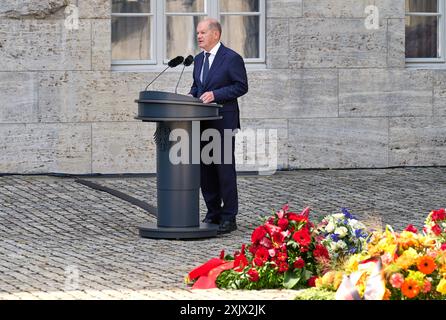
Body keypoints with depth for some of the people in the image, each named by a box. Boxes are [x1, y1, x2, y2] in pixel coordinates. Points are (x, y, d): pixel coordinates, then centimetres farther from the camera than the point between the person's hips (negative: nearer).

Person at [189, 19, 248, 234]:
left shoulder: (232, 58, -7)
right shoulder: (199, 59, 15)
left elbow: (241, 86, -10)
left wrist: (215, 94, -17)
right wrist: (192, 96, 2)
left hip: (223, 121, -7)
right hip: (202, 123, 7)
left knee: (225, 168, -4)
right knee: (205, 169, 8)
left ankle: (228, 217, 0)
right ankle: (213, 213, 16)